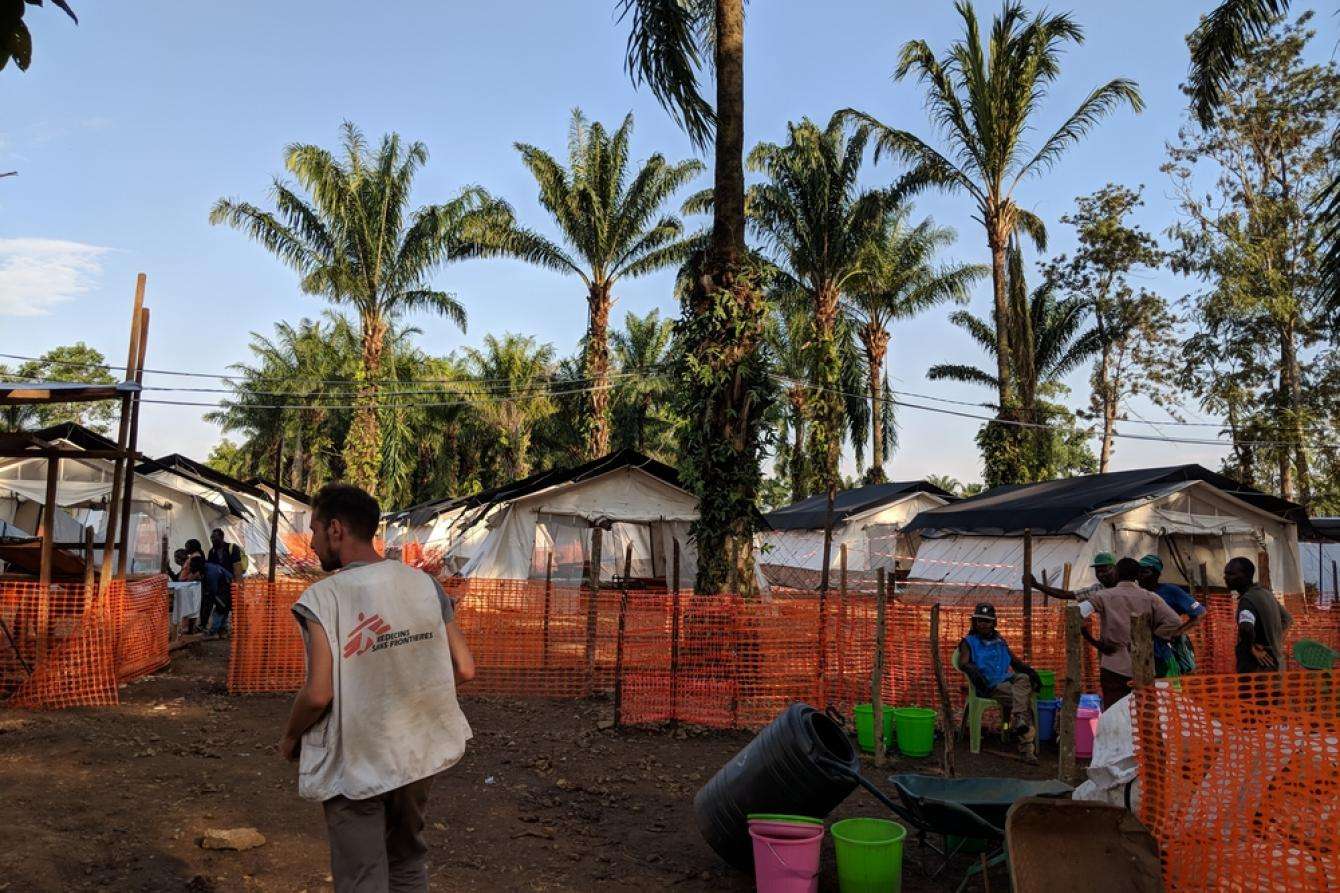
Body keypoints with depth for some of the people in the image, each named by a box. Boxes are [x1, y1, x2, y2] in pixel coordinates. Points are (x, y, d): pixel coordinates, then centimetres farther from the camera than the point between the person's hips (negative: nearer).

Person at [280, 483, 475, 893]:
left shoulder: (325, 596, -16)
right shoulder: (424, 584, -3)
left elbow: (318, 694, -21)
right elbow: (464, 669, -2)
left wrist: (290, 738, -2)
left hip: (354, 764, -4)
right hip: (418, 754, 5)